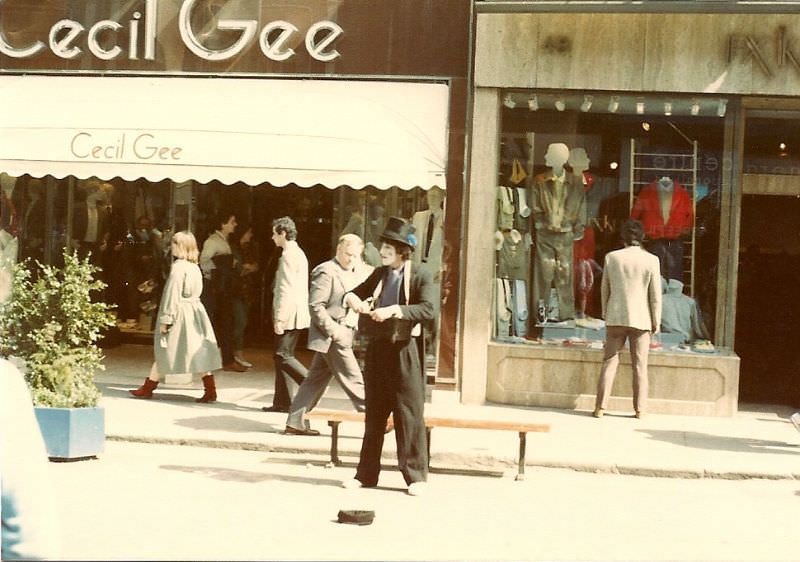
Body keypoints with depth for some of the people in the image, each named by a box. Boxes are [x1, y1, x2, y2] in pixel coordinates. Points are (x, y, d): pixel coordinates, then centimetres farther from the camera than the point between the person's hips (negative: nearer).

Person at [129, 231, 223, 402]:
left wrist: (165, 319, -12)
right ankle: (210, 390, 0)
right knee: (200, 353, 4)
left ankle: (148, 388, 16)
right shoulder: (195, 267, 10)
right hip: (196, 313, 7)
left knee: (164, 351, 4)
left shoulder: (178, 268, -14)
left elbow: (172, 295, -16)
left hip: (180, 314, -7)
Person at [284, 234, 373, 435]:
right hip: (331, 336, -9)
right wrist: (333, 330, -20)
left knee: (317, 379, 11)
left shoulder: (354, 272, 16)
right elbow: (315, 306, -16)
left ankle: (295, 422, 16)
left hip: (343, 334, 9)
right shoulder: (327, 272, -12)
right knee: (352, 379, -2)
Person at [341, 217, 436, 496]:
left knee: (409, 415, 0)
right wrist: (351, 297, -2)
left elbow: (428, 309, -17)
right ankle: (366, 474, 20)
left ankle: (416, 475, 10)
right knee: (374, 415, 11)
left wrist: (395, 310, -27)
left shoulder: (421, 275, -5)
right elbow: (358, 293, 22)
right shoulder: (379, 274, 11)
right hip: (377, 348, 5)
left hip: (404, 350, -5)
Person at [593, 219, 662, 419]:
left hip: (615, 318, 1)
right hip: (641, 319, -1)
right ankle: (639, 409, 11)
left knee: (609, 361, 6)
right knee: (640, 365, 8)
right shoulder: (651, 260, -6)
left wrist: (605, 314, 17)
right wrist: (656, 321, 5)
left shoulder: (612, 257, -2)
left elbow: (604, 289, 5)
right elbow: (655, 294, -4)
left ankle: (600, 407, 4)